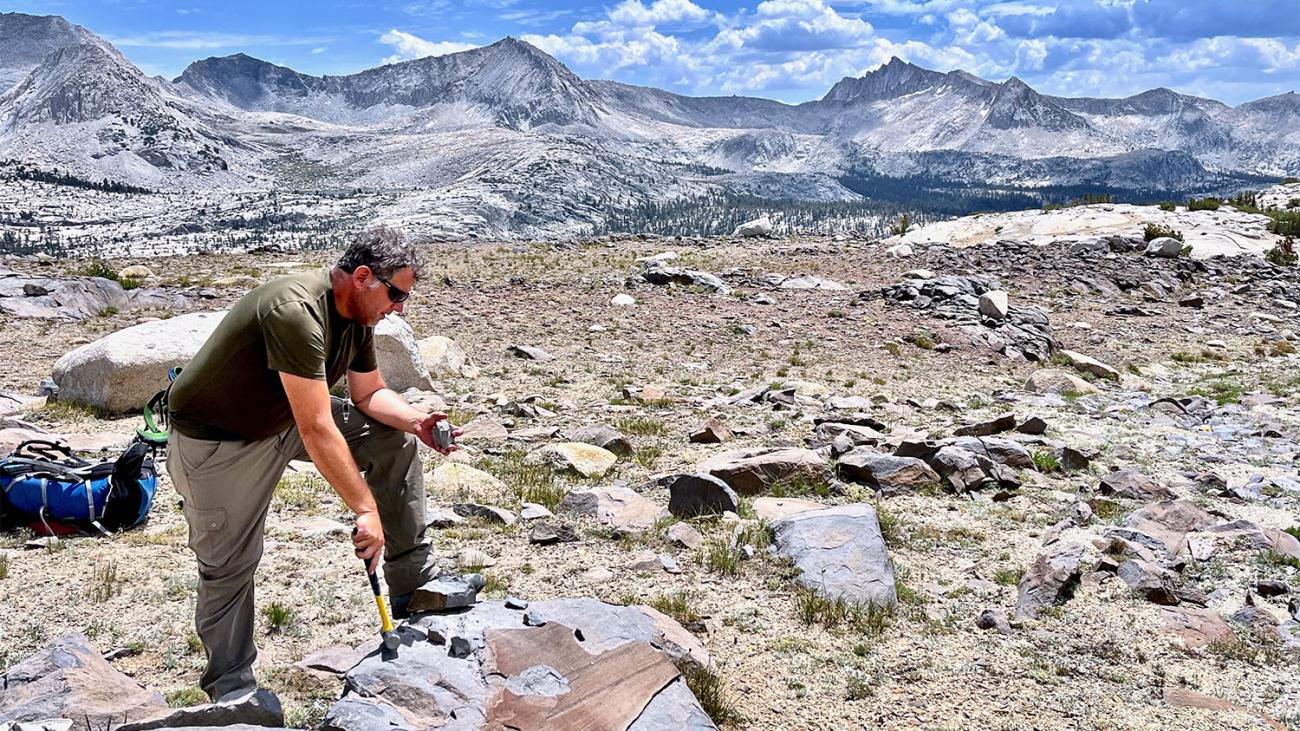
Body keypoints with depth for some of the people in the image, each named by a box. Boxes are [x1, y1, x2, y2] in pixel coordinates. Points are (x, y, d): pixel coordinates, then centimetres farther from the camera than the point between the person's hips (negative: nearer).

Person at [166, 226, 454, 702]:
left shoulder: (357, 316, -6)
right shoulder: (297, 311, -35)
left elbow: (370, 394, 8)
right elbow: (317, 431, -38)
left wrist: (416, 420, -12)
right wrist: (367, 509, -33)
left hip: (284, 419, 8)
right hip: (215, 443, -8)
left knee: (394, 439, 1)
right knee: (229, 564, 0)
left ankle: (414, 588, 8)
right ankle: (232, 689, 21)